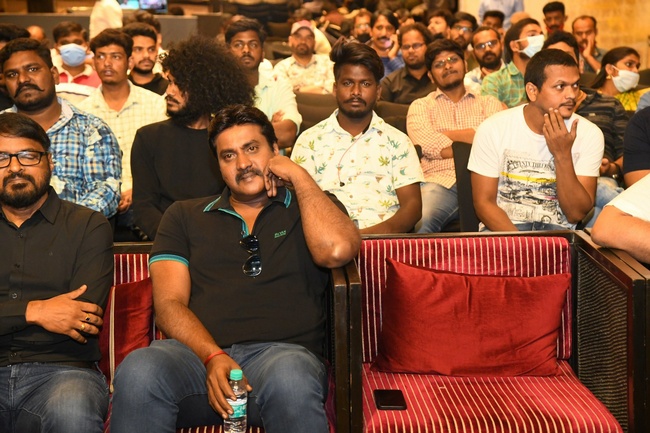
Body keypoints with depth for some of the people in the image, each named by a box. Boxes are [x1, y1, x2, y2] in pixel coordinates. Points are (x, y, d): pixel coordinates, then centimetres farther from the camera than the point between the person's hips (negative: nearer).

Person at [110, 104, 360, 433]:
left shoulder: (309, 208, 20)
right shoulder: (184, 216, 23)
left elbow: (336, 250, -6)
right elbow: (169, 303, 9)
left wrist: (298, 175, 6)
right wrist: (213, 357, -9)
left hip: (281, 351, -1)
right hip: (197, 352, 1)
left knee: (290, 378, -38)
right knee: (138, 372, -33)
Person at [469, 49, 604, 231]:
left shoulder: (590, 134, -4)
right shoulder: (493, 129, -7)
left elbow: (576, 214, -7)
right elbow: (484, 202, -6)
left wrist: (563, 155, -19)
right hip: (502, 229, -1)